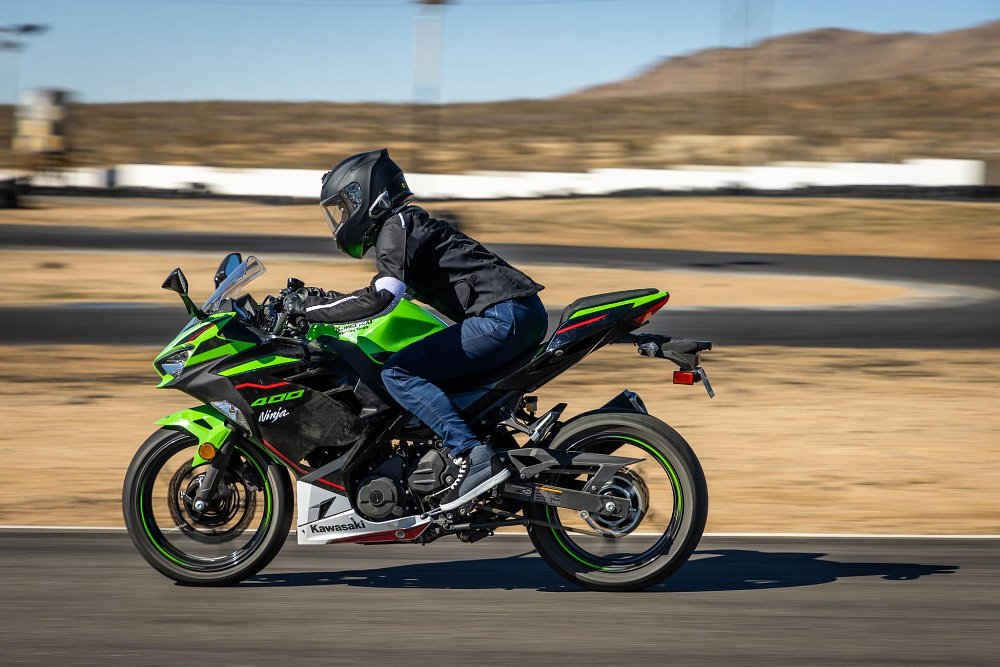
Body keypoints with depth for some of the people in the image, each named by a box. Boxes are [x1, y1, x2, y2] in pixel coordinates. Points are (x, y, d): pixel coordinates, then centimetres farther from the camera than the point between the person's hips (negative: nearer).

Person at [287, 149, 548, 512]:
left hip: (504, 316, -10)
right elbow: (387, 294, 36)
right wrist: (324, 300, 28)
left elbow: (381, 298, -21)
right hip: (522, 312, 10)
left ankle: (473, 456, -25)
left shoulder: (396, 228, -6)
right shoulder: (410, 223, 24)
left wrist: (310, 308, -13)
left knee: (399, 372, -16)